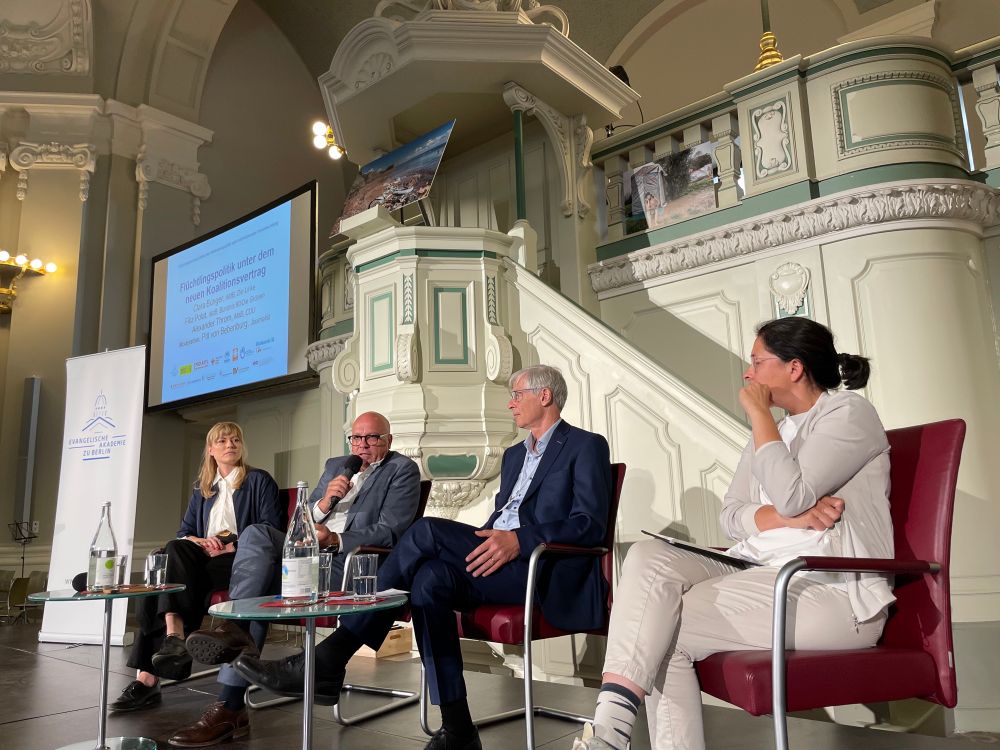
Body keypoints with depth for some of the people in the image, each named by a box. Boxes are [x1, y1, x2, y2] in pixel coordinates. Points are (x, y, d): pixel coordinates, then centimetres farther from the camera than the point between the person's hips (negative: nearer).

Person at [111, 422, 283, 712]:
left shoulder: (259, 480, 9)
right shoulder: (202, 489, 25)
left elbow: (271, 528, -3)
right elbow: (184, 532, 17)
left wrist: (230, 545, -14)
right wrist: (198, 541, -7)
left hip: (241, 560, -5)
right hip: (205, 556, 5)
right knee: (175, 549, -28)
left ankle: (149, 676, -33)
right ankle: (174, 637, -35)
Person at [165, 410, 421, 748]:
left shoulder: (403, 470, 3)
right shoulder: (335, 465, 24)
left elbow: (389, 532, -8)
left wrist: (334, 539, -20)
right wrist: (324, 503, -4)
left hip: (349, 560, -6)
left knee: (260, 587, -26)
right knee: (257, 533, -24)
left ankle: (230, 707, -26)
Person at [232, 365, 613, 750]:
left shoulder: (586, 446, 1)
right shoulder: (514, 454, 26)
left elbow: (590, 524, -12)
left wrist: (520, 540, -26)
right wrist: (472, 545, 1)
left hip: (545, 570, -7)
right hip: (497, 561, 7)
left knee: (429, 531, -25)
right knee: (431, 577, -24)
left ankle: (328, 660, -20)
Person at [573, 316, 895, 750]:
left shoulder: (849, 413, -2)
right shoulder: (770, 428, 21)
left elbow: (790, 494, -19)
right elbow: (730, 516, 9)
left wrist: (758, 413, -8)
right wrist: (790, 517, -11)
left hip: (831, 590, -7)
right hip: (760, 576, 7)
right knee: (649, 558, -20)